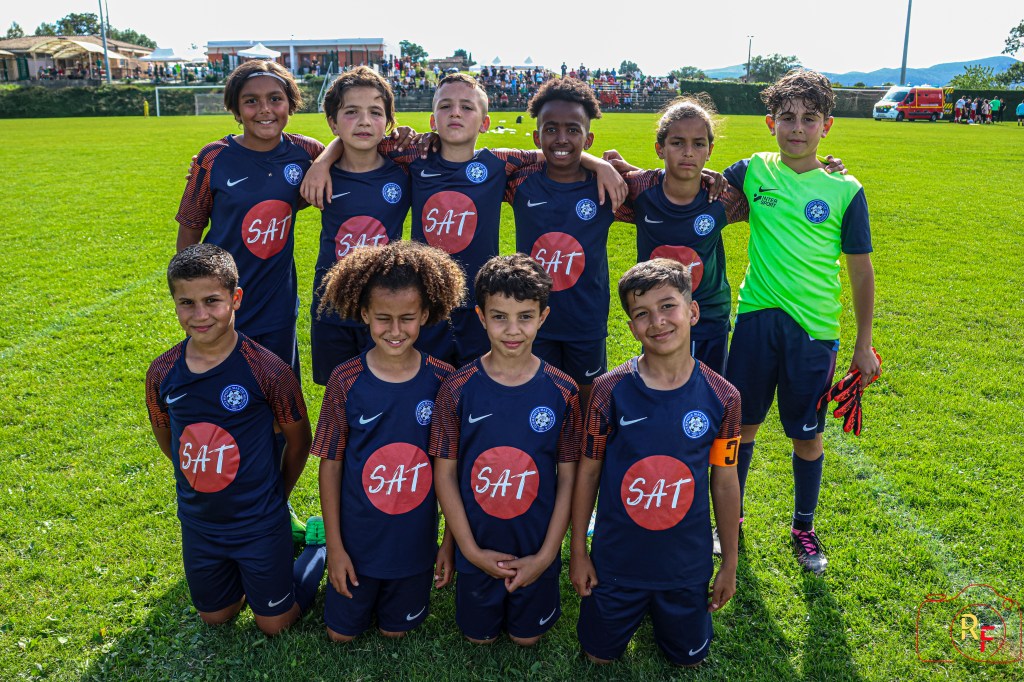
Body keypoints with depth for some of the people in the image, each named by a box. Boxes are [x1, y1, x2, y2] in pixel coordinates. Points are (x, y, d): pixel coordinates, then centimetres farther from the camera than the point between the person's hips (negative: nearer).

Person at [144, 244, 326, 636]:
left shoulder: (268, 371, -23)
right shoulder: (162, 373, -10)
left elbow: (299, 440, -8)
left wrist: (275, 496, 3)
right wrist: (200, 481, 12)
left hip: (259, 524, -4)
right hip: (198, 524, 4)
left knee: (274, 624, 12)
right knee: (215, 616, 22)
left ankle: (320, 539, 32)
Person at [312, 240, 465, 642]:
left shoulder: (443, 381, -14)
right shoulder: (346, 381, -15)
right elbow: (330, 464, -7)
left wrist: (450, 541, -2)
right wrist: (334, 545, -6)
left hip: (416, 543, 1)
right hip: (357, 540, 0)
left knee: (396, 630, 19)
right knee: (342, 632, 19)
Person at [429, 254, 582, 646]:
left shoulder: (562, 392, -13)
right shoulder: (458, 389, -14)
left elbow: (567, 478, -7)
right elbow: (444, 472, -9)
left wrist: (546, 554, -10)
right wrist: (470, 549, -11)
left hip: (537, 552, 0)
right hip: (477, 551, 0)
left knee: (527, 637, 19)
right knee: (479, 636, 20)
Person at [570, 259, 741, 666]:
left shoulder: (721, 397, -14)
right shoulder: (610, 391, -17)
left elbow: (725, 483, -3)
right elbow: (587, 472, -7)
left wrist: (730, 563, 5)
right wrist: (578, 551, -1)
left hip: (687, 565, 1)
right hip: (615, 561, -1)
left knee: (689, 659, 19)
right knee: (600, 655, 17)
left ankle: (662, 609, 46)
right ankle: (637, 609, 43)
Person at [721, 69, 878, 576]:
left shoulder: (845, 191, -4)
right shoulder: (754, 172, 0)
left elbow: (861, 271, 3)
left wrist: (863, 344, 5)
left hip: (814, 329, -1)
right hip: (757, 319, 1)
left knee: (807, 436, 10)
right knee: (741, 423, 11)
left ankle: (804, 528, 34)